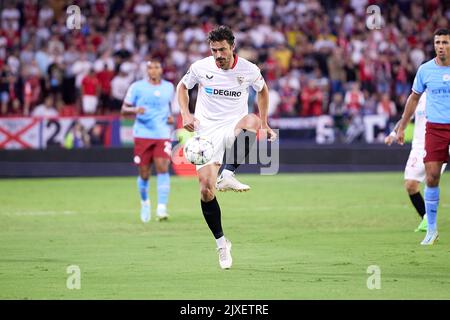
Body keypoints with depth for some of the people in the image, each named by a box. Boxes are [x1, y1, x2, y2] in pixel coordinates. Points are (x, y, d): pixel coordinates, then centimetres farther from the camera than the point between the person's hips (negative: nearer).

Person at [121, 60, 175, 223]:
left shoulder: (169, 87, 10)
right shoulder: (137, 87, 0)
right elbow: (124, 109, 3)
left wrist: (171, 117, 5)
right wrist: (135, 110, -19)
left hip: (162, 135, 1)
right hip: (142, 135, -1)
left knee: (163, 168, -18)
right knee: (144, 173, 3)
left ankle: (162, 208, -21)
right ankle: (145, 202, 31)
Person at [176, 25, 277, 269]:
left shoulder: (248, 70, -4)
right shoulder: (200, 67, -4)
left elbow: (262, 90, 16)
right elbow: (182, 86, 15)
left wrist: (263, 124, 12)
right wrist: (185, 114, -1)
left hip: (234, 128, -1)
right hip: (207, 130, 1)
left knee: (253, 122, -39)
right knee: (206, 189, -10)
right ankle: (221, 243, 6)